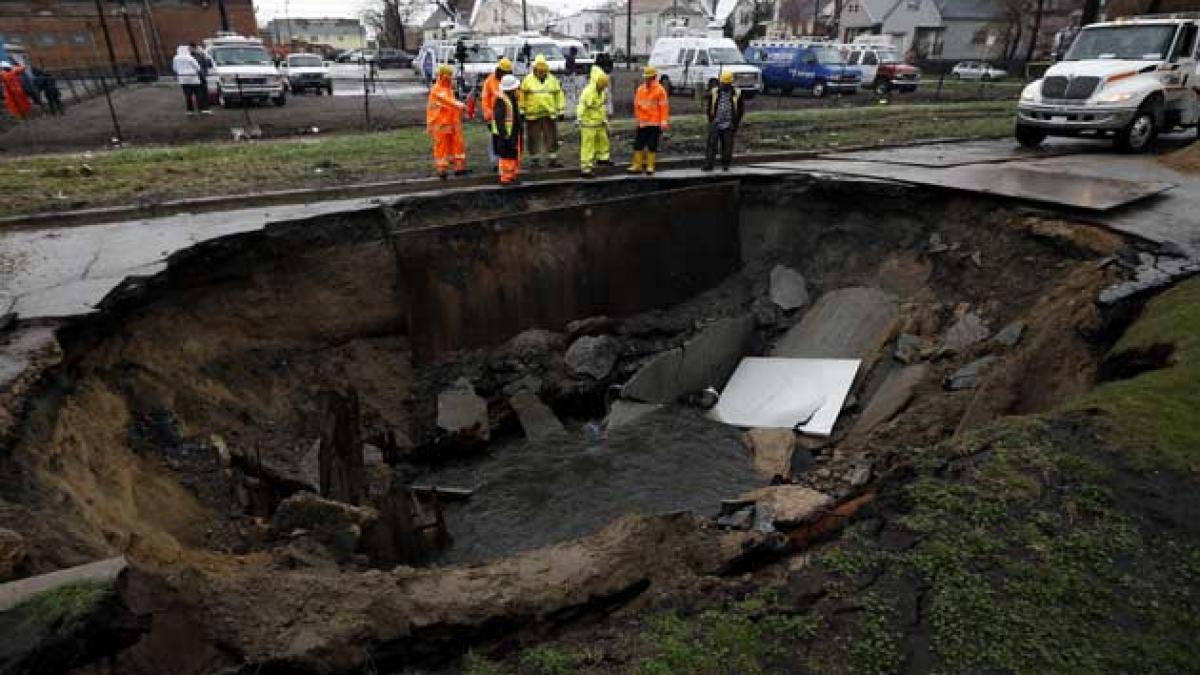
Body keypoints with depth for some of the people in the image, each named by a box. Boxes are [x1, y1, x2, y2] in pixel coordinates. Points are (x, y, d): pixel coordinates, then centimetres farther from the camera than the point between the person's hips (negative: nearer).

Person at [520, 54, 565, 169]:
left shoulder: (552, 79, 7)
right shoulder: (528, 79, 0)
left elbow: (559, 95, 10)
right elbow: (522, 96, 3)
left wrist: (561, 110, 7)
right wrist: (521, 110, 1)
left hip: (550, 114, 2)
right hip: (532, 114, -2)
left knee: (552, 137, 4)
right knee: (534, 138, 4)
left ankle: (553, 158, 13)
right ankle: (534, 158, 16)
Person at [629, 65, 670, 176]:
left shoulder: (660, 90, -6)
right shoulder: (640, 89, 8)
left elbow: (664, 107, -8)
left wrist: (664, 122, -12)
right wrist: (638, 117, 7)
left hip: (655, 123, -5)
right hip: (642, 123, 5)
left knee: (652, 146, 0)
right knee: (638, 144, 5)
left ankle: (650, 166, 10)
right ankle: (637, 165, 14)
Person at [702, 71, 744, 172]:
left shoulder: (736, 93, 3)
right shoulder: (714, 92, 4)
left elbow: (741, 109, 8)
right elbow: (709, 108, 12)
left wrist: (736, 123, 3)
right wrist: (711, 120, 6)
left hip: (729, 125, 0)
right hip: (715, 124, 0)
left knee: (727, 146, 3)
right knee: (712, 144, -5)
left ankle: (725, 165, 13)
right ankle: (708, 164, -3)